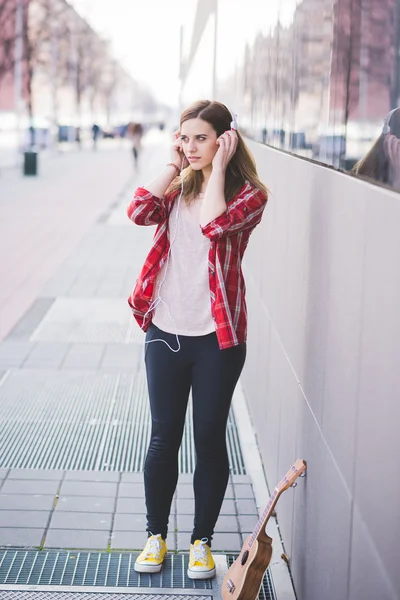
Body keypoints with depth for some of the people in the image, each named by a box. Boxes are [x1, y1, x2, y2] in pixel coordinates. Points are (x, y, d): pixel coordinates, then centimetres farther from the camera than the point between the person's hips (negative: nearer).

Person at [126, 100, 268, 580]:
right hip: (165, 332, 4)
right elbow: (139, 212, -11)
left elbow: (214, 223, -25)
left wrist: (218, 166, -15)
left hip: (217, 337, -3)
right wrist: (174, 165, -5)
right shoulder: (178, 187, 9)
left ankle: (202, 541, 22)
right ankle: (156, 535, 26)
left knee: (210, 439, 6)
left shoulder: (249, 194, -5)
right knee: (163, 437, 11)